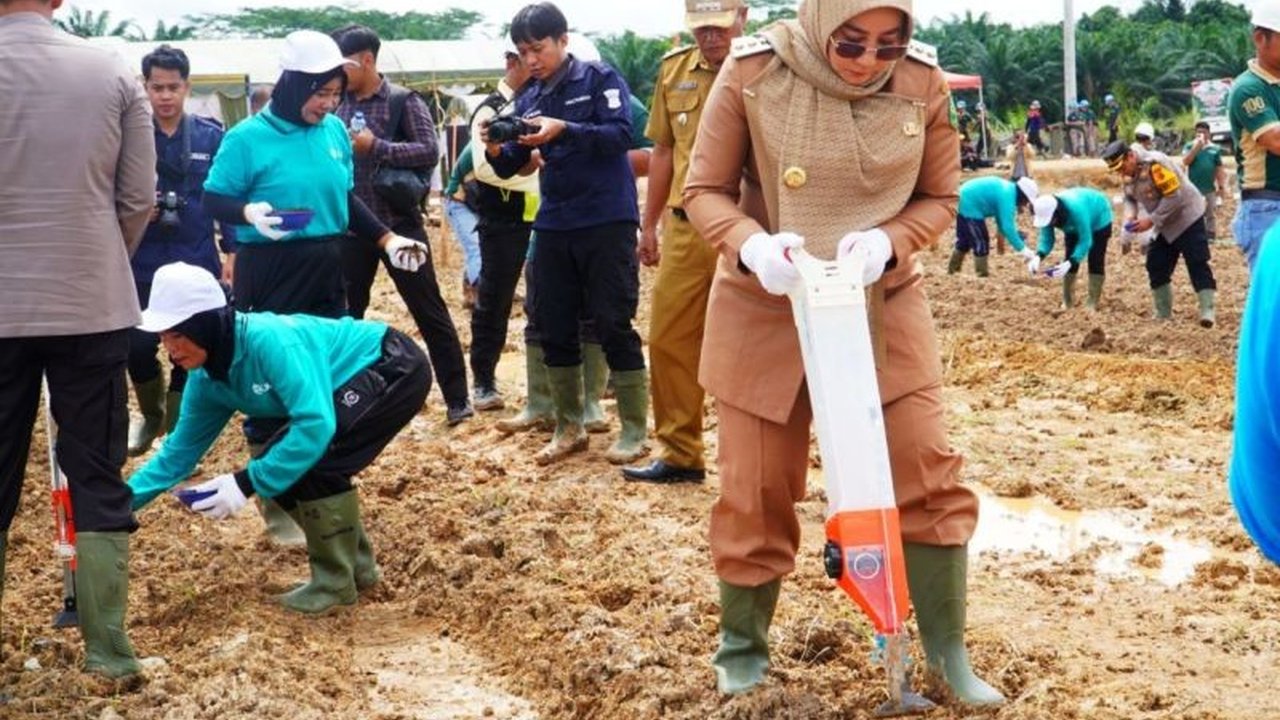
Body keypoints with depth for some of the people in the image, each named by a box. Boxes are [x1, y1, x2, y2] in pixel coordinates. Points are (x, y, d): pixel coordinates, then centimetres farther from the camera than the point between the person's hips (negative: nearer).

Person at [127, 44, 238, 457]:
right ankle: (151, 416, 30)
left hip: (197, 262, 0)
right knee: (139, 346, 1)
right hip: (142, 262, 0)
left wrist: (232, 251, -1)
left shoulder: (212, 137, 0)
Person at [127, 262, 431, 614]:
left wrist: (246, 483, -33)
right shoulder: (206, 380, -4)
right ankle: (356, 563, 18)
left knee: (313, 462, -23)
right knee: (281, 469, 2)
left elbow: (316, 424, -37)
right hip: (362, 379, 9)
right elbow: (178, 451, 6)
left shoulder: (270, 339, -32)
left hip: (397, 368, -9)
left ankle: (336, 579, -5)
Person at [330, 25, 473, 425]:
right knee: (344, 313, 9)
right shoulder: (338, 105, 7)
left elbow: (429, 152, -14)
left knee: (429, 312, 1)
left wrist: (376, 146, -20)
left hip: (398, 224, -4)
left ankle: (457, 400, 7)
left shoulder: (403, 101, -5)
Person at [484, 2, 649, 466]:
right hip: (553, 227, 6)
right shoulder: (528, 100, 11)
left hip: (606, 222, -6)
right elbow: (511, 168, 11)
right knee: (554, 328, 8)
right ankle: (569, 427, 20)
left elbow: (621, 134, -17)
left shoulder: (600, 79, -4)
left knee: (614, 326, -3)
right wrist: (495, 149, -12)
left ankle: (634, 431, 5)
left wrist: (564, 130, -29)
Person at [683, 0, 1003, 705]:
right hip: (764, 309, -1)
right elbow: (705, 190, -9)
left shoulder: (923, 85, -11)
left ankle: (948, 654, 15)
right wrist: (750, 243, -30)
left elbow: (939, 197, 0)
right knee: (756, 490, 7)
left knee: (928, 474, -2)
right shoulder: (752, 73, -17)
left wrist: (888, 241, -21)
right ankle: (741, 649, 28)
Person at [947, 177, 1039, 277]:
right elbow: (1007, 227, -26)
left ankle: (952, 270, 33)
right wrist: (1023, 250, -22)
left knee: (964, 240, 22)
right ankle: (982, 274, 4)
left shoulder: (1008, 190, 7)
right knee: (981, 242, -4)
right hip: (969, 206, -10)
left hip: (963, 202, 10)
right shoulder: (1007, 197, -22)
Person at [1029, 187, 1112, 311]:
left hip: (1098, 220, -5)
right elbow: (1046, 239, -25)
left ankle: (1092, 303, -2)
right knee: (1070, 258, 0)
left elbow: (1085, 241, -44)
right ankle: (1068, 301, 10)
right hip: (1074, 224, 5)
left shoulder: (1076, 210, -48)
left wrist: (1069, 263, -56)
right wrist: (1038, 256, -46)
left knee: (1095, 261, -9)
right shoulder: (1046, 211, -30)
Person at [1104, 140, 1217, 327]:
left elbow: (1174, 196, -29)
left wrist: (1151, 220, -28)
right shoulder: (1129, 173, -1)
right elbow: (1130, 198, 11)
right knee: (1156, 266, 7)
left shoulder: (1155, 164, -29)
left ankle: (1207, 311, -17)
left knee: (1197, 264, -14)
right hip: (1166, 224, 9)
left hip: (1187, 218, -9)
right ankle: (1163, 314, 15)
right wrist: (1130, 215, -11)